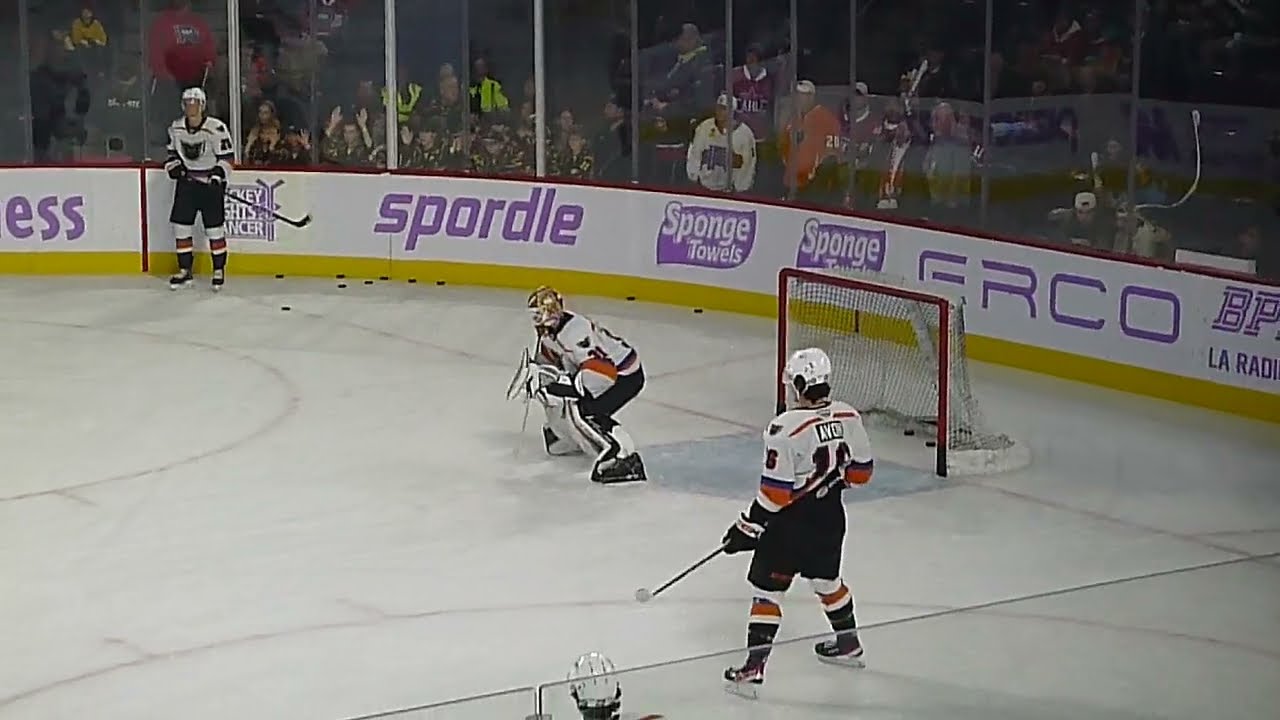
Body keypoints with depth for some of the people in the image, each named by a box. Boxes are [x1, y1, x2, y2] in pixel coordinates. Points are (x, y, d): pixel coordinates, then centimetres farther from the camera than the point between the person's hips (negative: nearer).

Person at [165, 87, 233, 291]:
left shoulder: (216, 128, -15)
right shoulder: (176, 128, 2)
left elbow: (226, 157, -12)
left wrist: (217, 176, -21)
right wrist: (173, 165, -2)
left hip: (211, 183, -5)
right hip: (186, 181, 5)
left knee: (213, 228, -3)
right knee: (180, 225, 3)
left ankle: (219, 270, 11)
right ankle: (184, 271, 14)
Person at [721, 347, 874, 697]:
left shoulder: (786, 428, -23)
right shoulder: (849, 417, -4)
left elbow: (775, 491, -22)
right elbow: (860, 471, 7)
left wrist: (748, 527, -12)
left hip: (791, 522, -7)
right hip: (830, 517, 7)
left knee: (766, 588, 1)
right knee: (826, 578, 27)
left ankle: (754, 668, -2)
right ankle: (848, 644, 43)